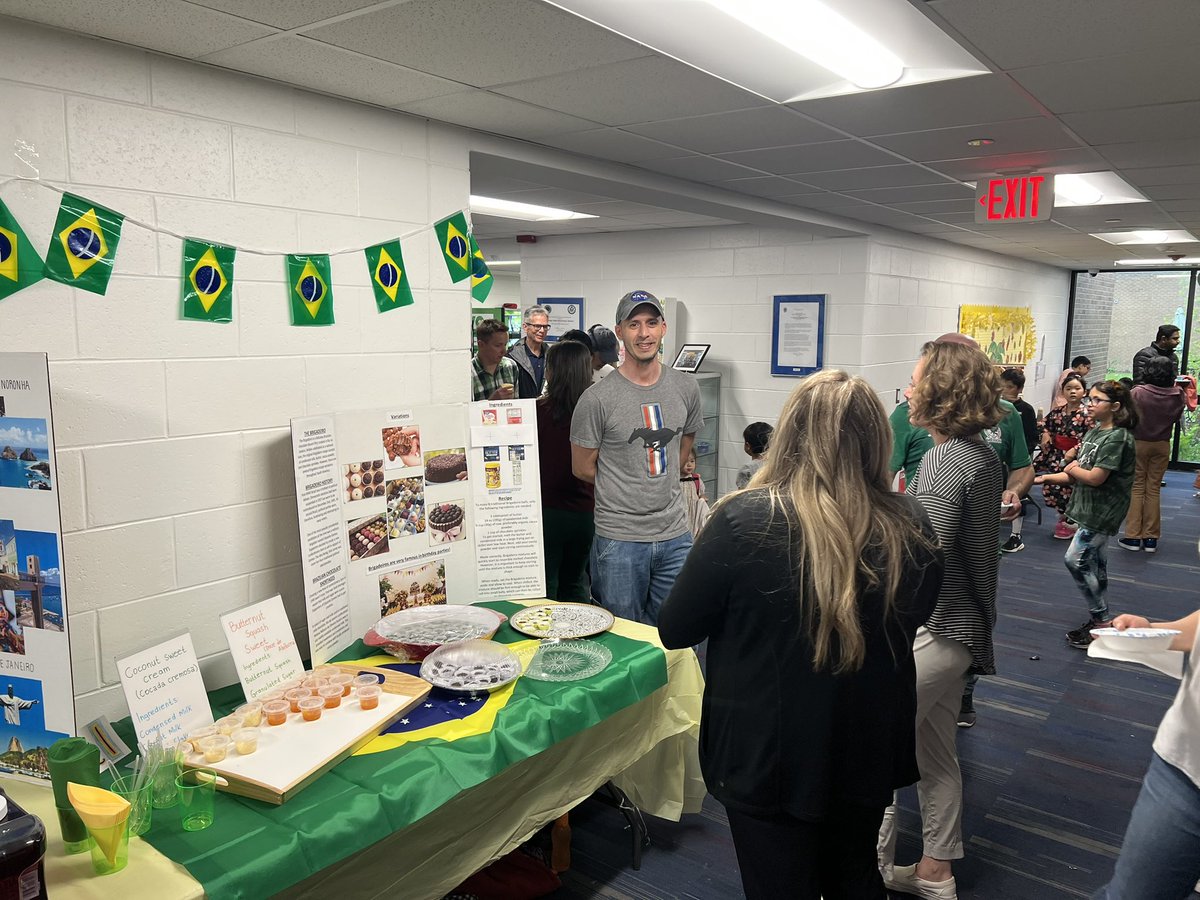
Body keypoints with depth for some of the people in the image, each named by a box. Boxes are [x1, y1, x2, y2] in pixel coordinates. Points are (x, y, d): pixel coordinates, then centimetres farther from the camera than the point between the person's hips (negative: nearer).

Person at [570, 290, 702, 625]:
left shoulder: (686, 388, 4)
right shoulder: (597, 399, -11)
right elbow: (582, 468, -1)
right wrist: (626, 489, 6)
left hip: (675, 535, 4)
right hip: (619, 539, -4)